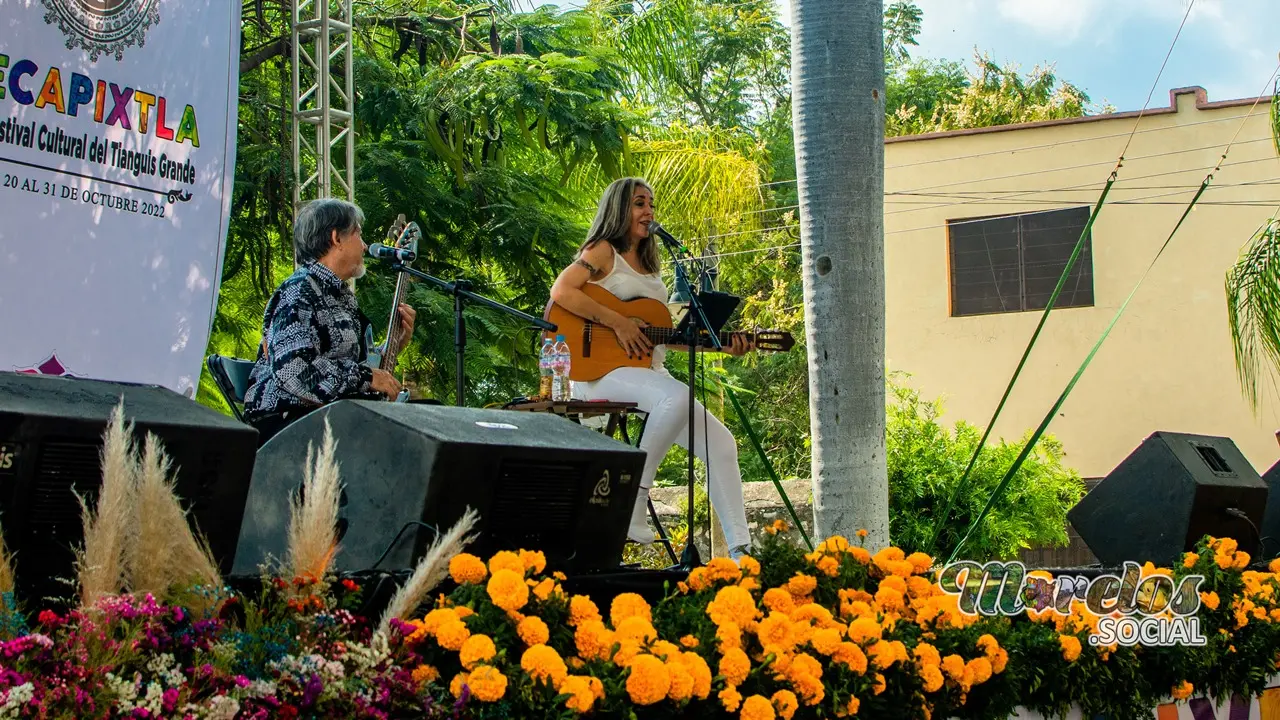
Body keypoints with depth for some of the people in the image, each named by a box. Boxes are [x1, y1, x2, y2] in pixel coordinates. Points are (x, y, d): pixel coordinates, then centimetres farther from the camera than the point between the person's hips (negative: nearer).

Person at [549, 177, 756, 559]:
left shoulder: (649, 267, 24)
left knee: (720, 442, -5)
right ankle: (633, 500, -25)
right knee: (678, 397, -37)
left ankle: (739, 549, -7)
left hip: (651, 371, 8)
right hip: (601, 369, -8)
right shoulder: (603, 252, 1)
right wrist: (618, 322, -19)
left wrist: (721, 344, 13)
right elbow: (561, 291, -16)